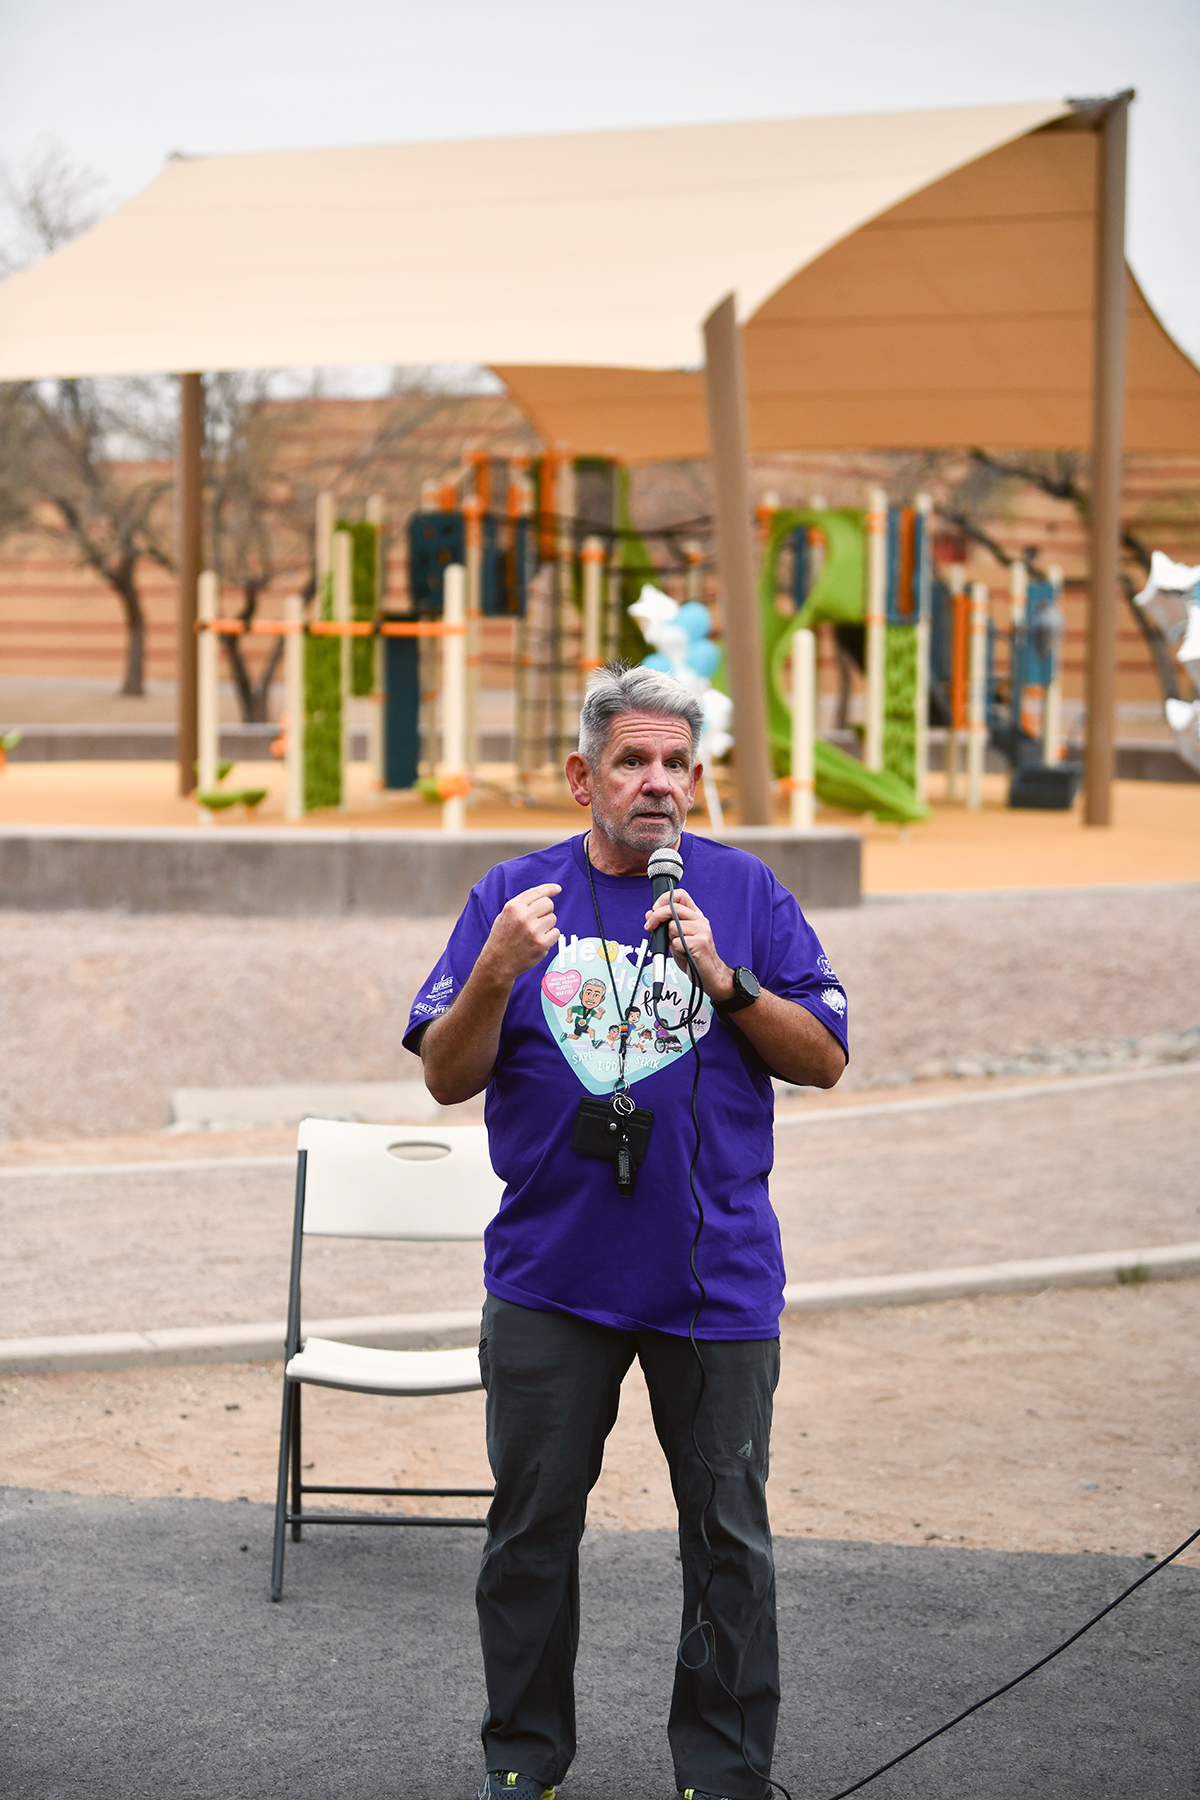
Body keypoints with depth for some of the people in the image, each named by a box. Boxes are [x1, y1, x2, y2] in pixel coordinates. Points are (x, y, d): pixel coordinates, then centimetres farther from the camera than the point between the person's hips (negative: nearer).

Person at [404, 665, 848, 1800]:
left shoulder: (745, 891, 4)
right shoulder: (514, 894, 3)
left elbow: (824, 1059, 0)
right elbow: (447, 1077, -1)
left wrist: (724, 979, -14)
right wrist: (499, 971, -18)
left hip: (717, 1271, 0)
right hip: (550, 1274, 0)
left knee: (728, 1536, 5)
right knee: (531, 1526, 9)